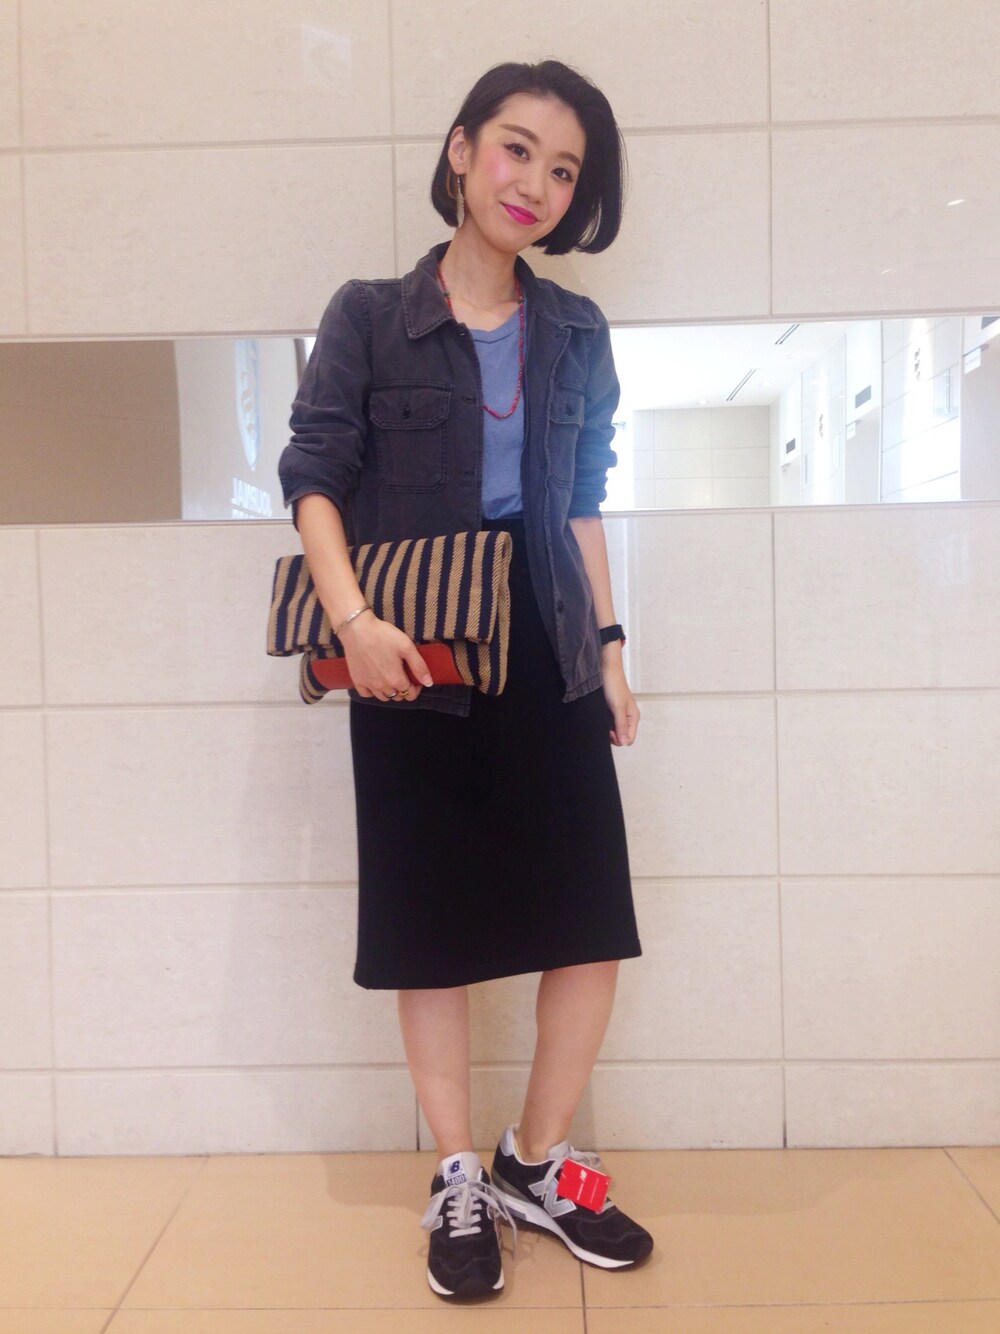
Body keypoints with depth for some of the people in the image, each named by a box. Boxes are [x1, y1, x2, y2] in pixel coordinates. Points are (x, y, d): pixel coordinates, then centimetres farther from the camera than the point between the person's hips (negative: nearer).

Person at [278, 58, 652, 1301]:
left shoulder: (577, 334, 11)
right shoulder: (369, 315, 1)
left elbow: (582, 503, 13)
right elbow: (313, 473, -5)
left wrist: (610, 644, 8)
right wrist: (352, 617, -20)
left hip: (549, 649, 4)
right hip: (415, 657, -3)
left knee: (590, 924, 2)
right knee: (430, 923, 6)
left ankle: (535, 1166, 23)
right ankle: (458, 1185, 24)